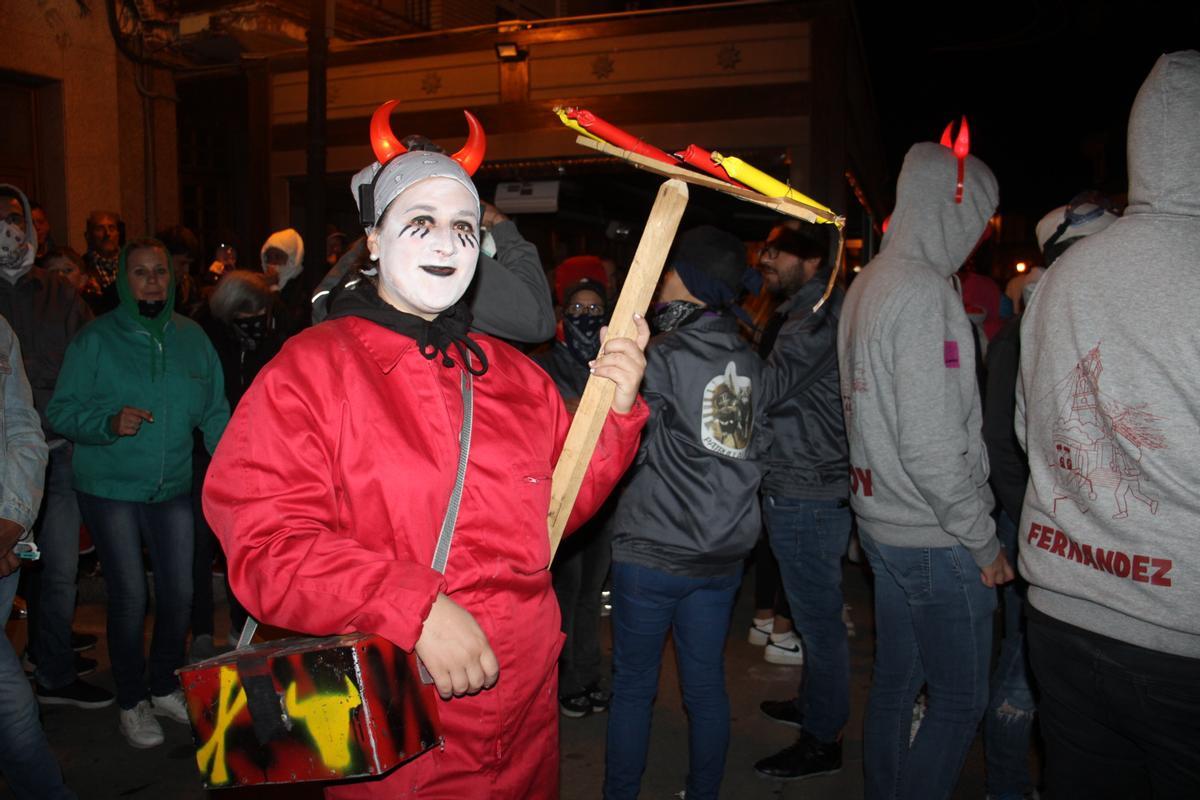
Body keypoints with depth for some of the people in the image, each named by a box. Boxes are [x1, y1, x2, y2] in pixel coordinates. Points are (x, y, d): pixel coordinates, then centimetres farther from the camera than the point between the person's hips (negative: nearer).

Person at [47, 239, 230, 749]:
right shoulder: (95, 339, -5)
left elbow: (214, 411, 7)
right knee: (129, 597, 1)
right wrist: (109, 423, -25)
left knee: (180, 592, 8)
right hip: (110, 490, -3)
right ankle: (131, 703, 22)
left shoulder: (192, 338, 4)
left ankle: (164, 687, 31)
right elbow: (60, 410, -7)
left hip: (173, 487, 3)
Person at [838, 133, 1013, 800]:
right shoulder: (924, 290, -19)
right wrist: (983, 540, -13)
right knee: (960, 698, 7)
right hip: (934, 540, -9)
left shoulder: (865, 285, 10)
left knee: (895, 680, 20)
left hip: (882, 521, 9)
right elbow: (930, 443, -23)